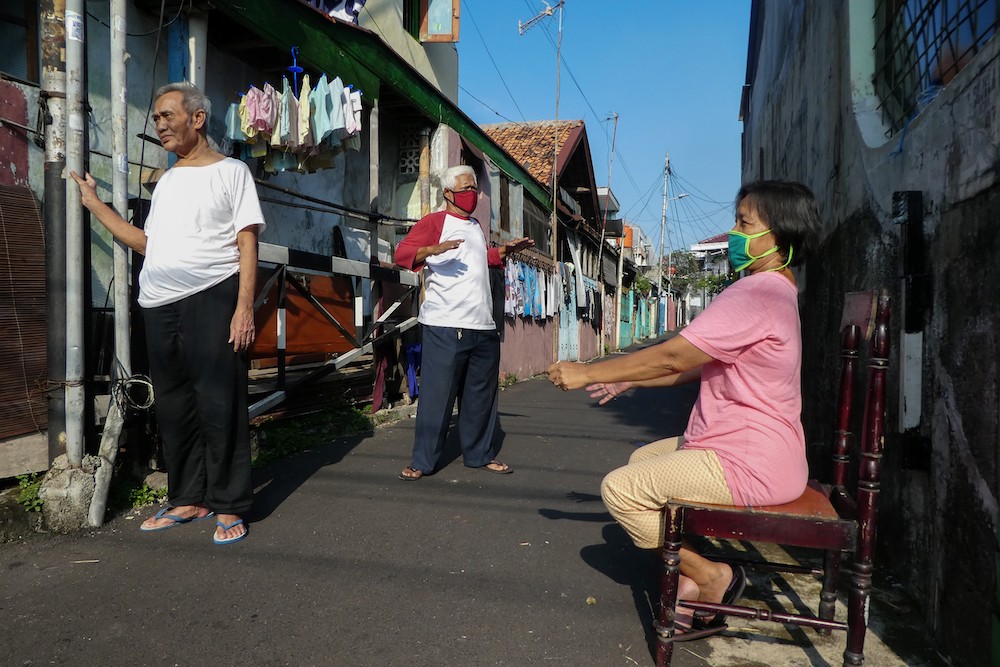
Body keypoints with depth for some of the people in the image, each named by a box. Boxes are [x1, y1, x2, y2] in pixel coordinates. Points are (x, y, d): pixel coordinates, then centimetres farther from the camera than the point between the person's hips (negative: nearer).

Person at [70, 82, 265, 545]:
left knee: (219, 406, -6)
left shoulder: (230, 171, 4)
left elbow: (247, 243, -5)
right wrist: (94, 203, 23)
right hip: (159, 305, 7)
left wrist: (244, 307, -15)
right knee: (173, 409, 10)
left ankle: (229, 506, 4)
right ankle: (189, 499, 22)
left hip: (212, 297, -7)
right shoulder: (166, 181, 23)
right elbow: (146, 243, 21)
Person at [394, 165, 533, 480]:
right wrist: (433, 250, -30)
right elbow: (402, 253, -14)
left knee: (481, 395, 13)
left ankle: (479, 454, 25)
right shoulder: (435, 221, -2)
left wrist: (507, 250, 27)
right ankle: (422, 461, 5)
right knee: (436, 394, -5)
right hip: (444, 327, -7)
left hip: (483, 327, 8)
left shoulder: (475, 226, 22)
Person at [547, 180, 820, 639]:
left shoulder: (755, 294, -22)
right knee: (643, 459, 21)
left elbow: (671, 357, -23)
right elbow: (699, 366, 15)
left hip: (749, 465, -11)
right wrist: (628, 380, 11)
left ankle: (710, 578, 3)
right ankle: (689, 581, 17)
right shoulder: (772, 290, 14)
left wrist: (586, 373, -15)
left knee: (619, 489, -12)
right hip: (751, 448, 11)